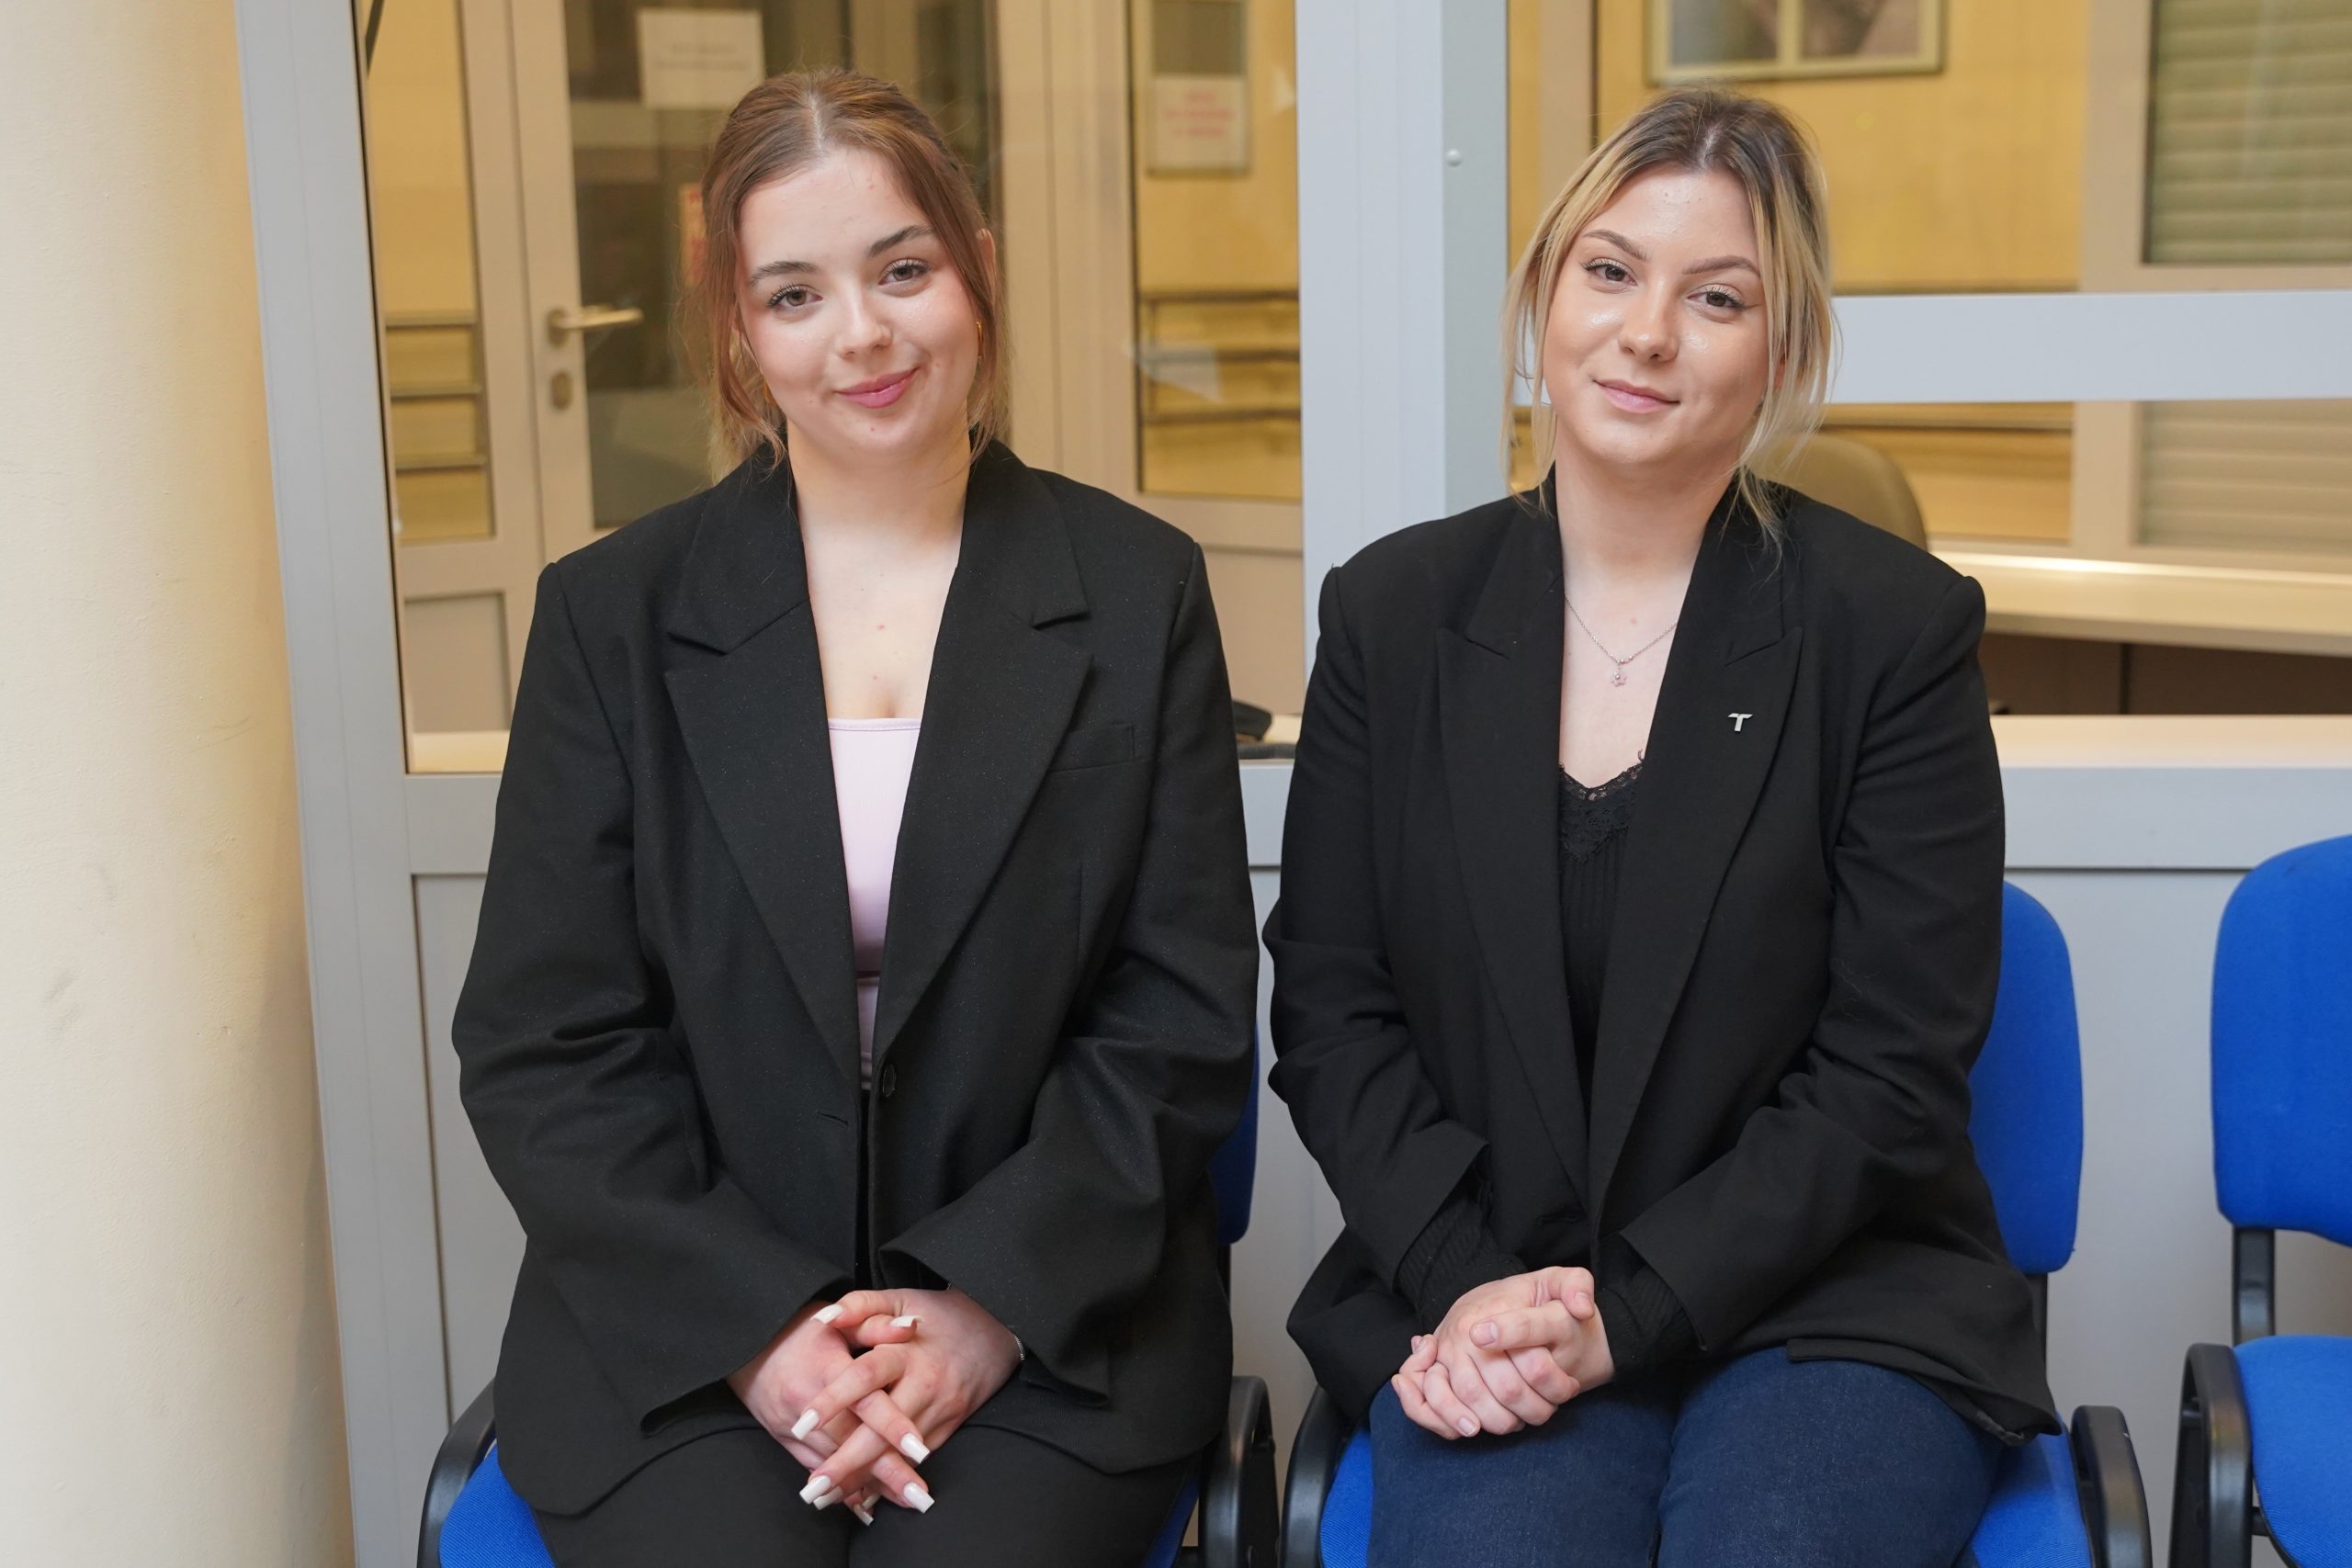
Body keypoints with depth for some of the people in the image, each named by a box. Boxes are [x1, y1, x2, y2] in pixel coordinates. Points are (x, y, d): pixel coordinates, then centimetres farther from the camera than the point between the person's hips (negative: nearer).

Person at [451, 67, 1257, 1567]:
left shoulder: (1139, 592, 5)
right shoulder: (612, 613, 5)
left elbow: (1186, 1013, 2)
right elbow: (541, 1046, 2)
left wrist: (995, 1301, -10)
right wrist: (755, 1325, -10)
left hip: (1054, 1318, 0)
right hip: (679, 1331, 1)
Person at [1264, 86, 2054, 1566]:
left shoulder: (1899, 627, -2)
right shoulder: (1392, 612, 5)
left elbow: (1893, 1069, -6)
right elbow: (1329, 1010, 5)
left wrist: (1622, 1313, -14)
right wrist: (1469, 1286, -10)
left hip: (1825, 1298, 0)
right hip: (1475, 1305, 1)